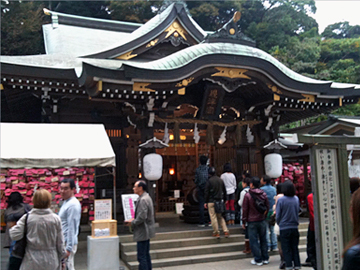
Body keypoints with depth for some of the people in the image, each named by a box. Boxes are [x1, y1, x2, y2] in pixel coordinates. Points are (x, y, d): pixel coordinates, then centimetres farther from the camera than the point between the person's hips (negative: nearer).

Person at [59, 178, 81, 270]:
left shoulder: (73, 205, -18)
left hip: (68, 243, -10)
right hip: (63, 242, 10)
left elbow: (71, 228, -21)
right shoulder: (66, 202, 14)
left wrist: (68, 248, -22)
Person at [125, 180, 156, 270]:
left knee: (141, 257, -5)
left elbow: (142, 217, -26)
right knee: (146, 255, 18)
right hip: (146, 231, 11)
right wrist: (133, 219, 10)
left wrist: (132, 223, -12)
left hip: (143, 232, -11)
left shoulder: (143, 200, -20)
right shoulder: (147, 197, 12)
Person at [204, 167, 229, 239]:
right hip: (220, 201, 6)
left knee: (213, 217, 0)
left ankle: (216, 233, 3)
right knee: (220, 217, 14)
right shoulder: (220, 180, 8)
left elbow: (207, 192, -9)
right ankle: (226, 231, 7)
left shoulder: (209, 181, -10)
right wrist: (224, 200, 21)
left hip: (211, 201, -6)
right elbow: (224, 191, 13)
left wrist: (206, 202, -3)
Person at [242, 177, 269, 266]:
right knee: (263, 239, 14)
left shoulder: (248, 195, -12)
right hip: (262, 221, 5)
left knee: (254, 241, 4)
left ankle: (258, 260, 7)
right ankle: (265, 258, 21)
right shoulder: (263, 194, 1)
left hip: (252, 222, -4)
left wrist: (244, 222, 0)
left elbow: (245, 209, -8)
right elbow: (267, 207, 7)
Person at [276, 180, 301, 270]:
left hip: (284, 228, -4)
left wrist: (279, 224, 9)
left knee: (286, 248, 6)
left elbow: (278, 215, -7)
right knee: (295, 247, 14)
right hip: (294, 227, 4)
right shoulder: (296, 199, -1)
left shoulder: (280, 200, -13)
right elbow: (298, 211, 12)